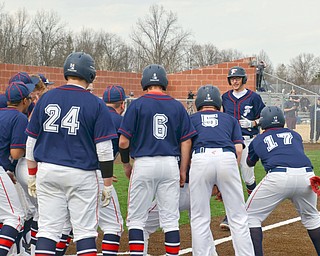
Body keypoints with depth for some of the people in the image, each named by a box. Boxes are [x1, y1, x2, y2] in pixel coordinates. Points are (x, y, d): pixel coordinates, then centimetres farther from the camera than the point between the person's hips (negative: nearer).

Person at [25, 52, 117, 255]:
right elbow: (104, 149, -6)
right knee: (85, 231, 3)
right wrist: (108, 184, 0)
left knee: (48, 229, 7)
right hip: (82, 175, -3)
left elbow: (31, 141, 9)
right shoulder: (95, 104, -4)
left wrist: (32, 175, 17)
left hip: (47, 171, 3)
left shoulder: (46, 98, 6)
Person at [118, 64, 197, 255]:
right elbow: (186, 141, 4)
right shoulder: (177, 106, 7)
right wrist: (183, 171, 10)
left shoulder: (137, 105, -2)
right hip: (170, 164, 3)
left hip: (144, 164, -2)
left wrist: (126, 165, 11)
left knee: (137, 218, 5)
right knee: (171, 219, 7)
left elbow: (123, 141, -4)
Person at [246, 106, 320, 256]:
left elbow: (250, 163, 42)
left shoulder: (258, 140, 24)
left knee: (251, 216, 11)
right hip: (306, 175, 3)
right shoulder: (295, 135, 28)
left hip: (278, 176, -3)